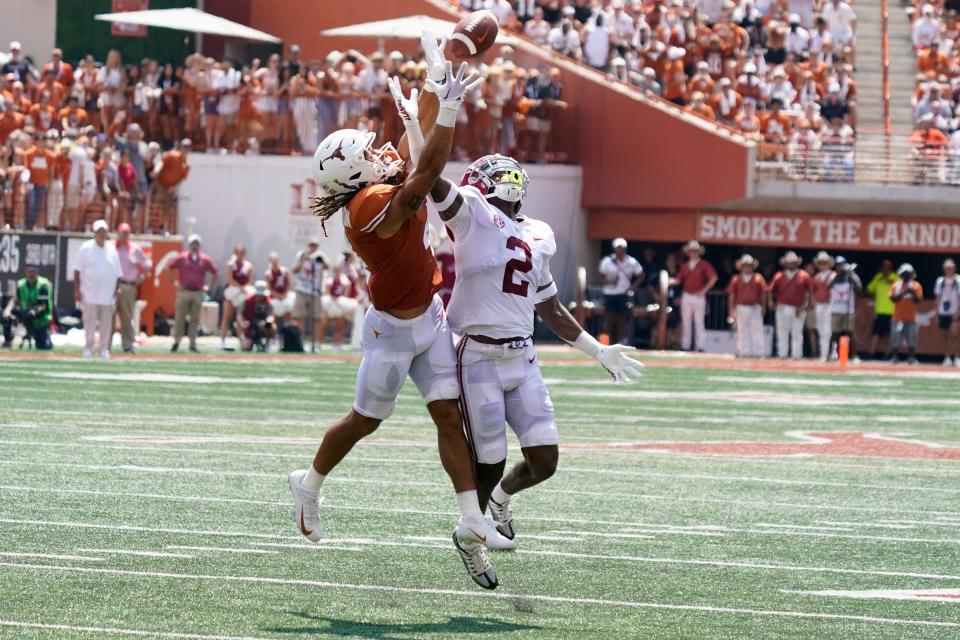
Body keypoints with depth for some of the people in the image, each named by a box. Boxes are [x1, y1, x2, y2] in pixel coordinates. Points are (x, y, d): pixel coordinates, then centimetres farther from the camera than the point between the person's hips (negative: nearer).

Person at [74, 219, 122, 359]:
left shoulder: (112, 249, 10)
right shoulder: (86, 248, 0)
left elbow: (117, 273, 15)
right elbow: (77, 270, -1)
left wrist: (116, 289, 7)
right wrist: (77, 289, -8)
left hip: (107, 295, 3)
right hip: (90, 295, -3)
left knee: (106, 324, 2)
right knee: (90, 323, -2)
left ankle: (103, 349, 7)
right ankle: (88, 348, 5)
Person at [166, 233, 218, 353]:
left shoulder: (205, 260, 5)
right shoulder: (182, 258, 2)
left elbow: (215, 273, 15)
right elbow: (169, 268, 8)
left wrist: (208, 286, 8)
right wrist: (174, 282, 2)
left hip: (198, 293, 1)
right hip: (184, 292, -1)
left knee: (195, 319, 2)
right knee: (179, 318, -1)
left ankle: (193, 344, 6)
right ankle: (176, 342, 5)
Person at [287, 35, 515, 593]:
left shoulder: (381, 187, -5)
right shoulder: (373, 206, -29)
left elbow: (418, 146, 5)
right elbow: (428, 169, -39)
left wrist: (436, 81, -3)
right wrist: (451, 104, -39)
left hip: (429, 318, 8)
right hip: (395, 330, -8)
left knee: (449, 415, 1)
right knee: (366, 419, 11)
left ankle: (472, 524, -1)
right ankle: (310, 485, 36)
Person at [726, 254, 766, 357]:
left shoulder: (758, 278, 6)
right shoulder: (736, 279, 7)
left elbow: (763, 293, 4)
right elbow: (731, 295, 7)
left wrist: (763, 307, -4)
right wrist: (732, 309, 2)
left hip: (755, 309, -1)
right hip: (741, 309, 1)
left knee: (757, 330, -5)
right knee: (742, 331, 3)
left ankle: (757, 352, -4)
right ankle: (743, 352, 6)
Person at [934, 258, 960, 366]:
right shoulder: (940, 281, 11)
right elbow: (938, 297, 14)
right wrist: (937, 311, 8)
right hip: (943, 312, 5)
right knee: (946, 336, 7)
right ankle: (947, 358, 12)